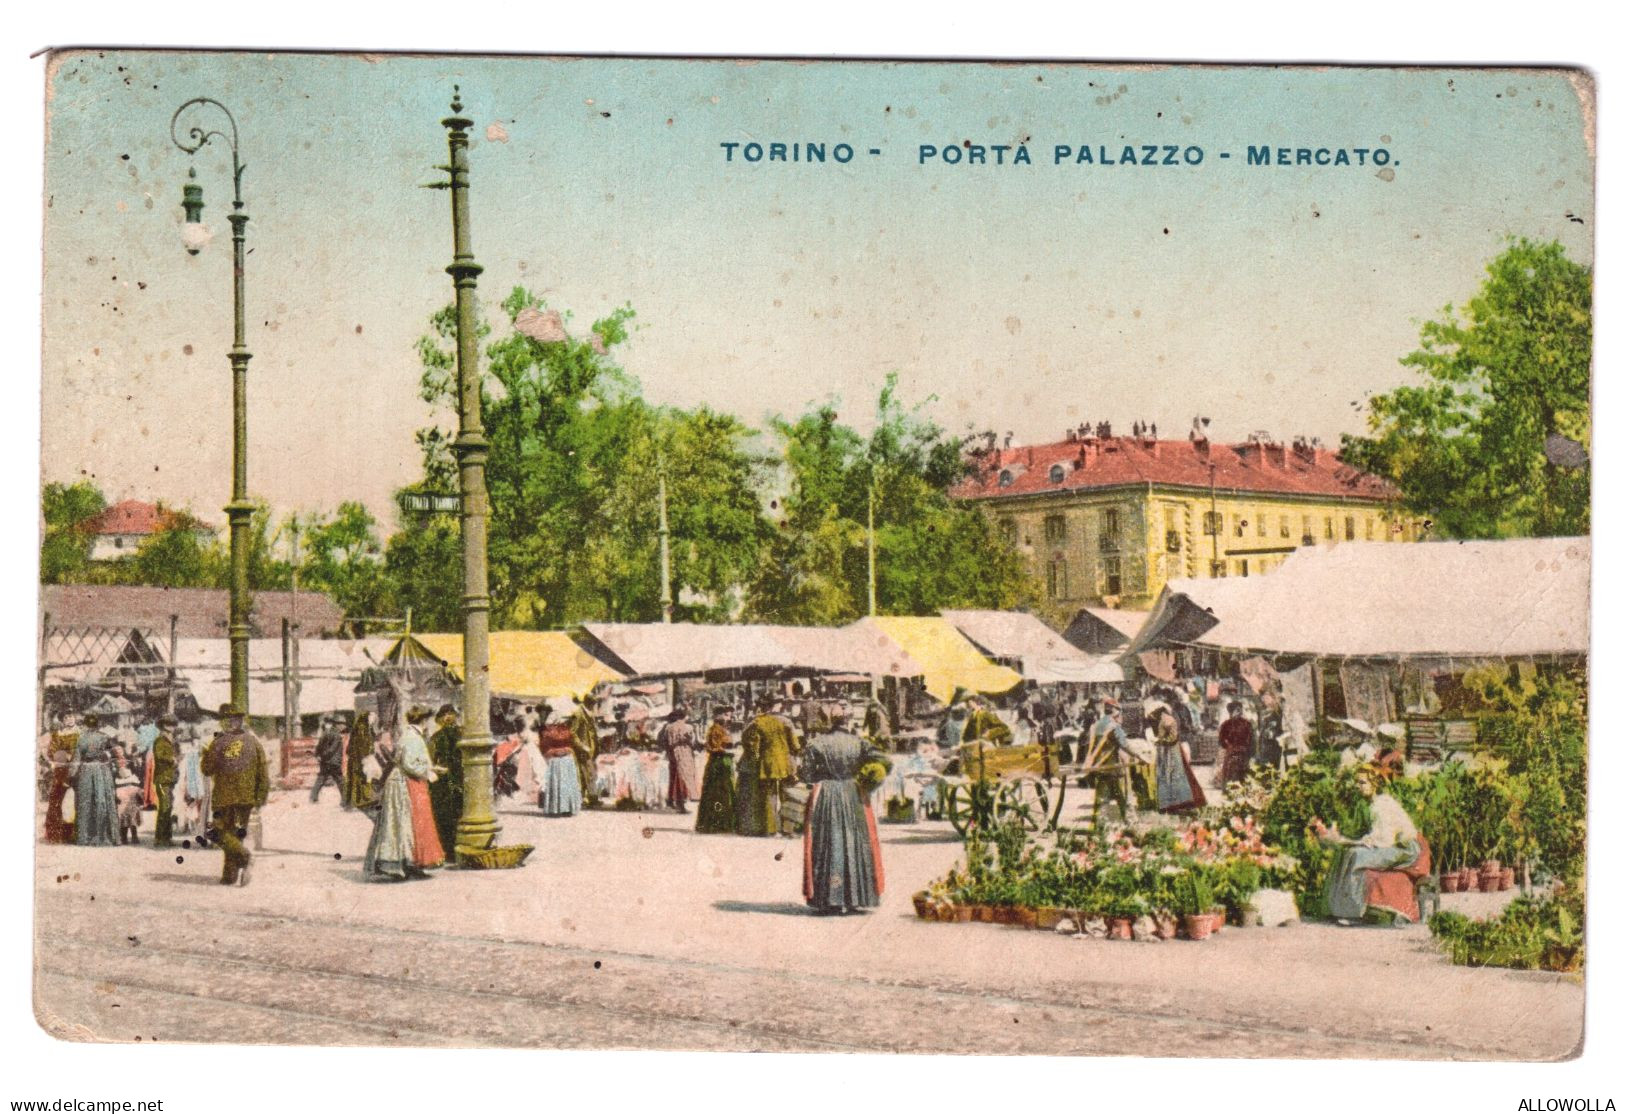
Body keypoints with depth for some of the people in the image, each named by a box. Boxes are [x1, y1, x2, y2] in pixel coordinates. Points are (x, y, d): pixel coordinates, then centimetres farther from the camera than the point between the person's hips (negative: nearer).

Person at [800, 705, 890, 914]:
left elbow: (806, 773, -5)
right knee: (854, 845, 9)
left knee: (827, 846, 5)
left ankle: (828, 900, 3)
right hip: (852, 796, 1)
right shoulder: (858, 743, -3)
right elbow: (886, 762, -6)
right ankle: (854, 899, 11)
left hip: (825, 796, -1)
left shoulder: (817, 743, -6)